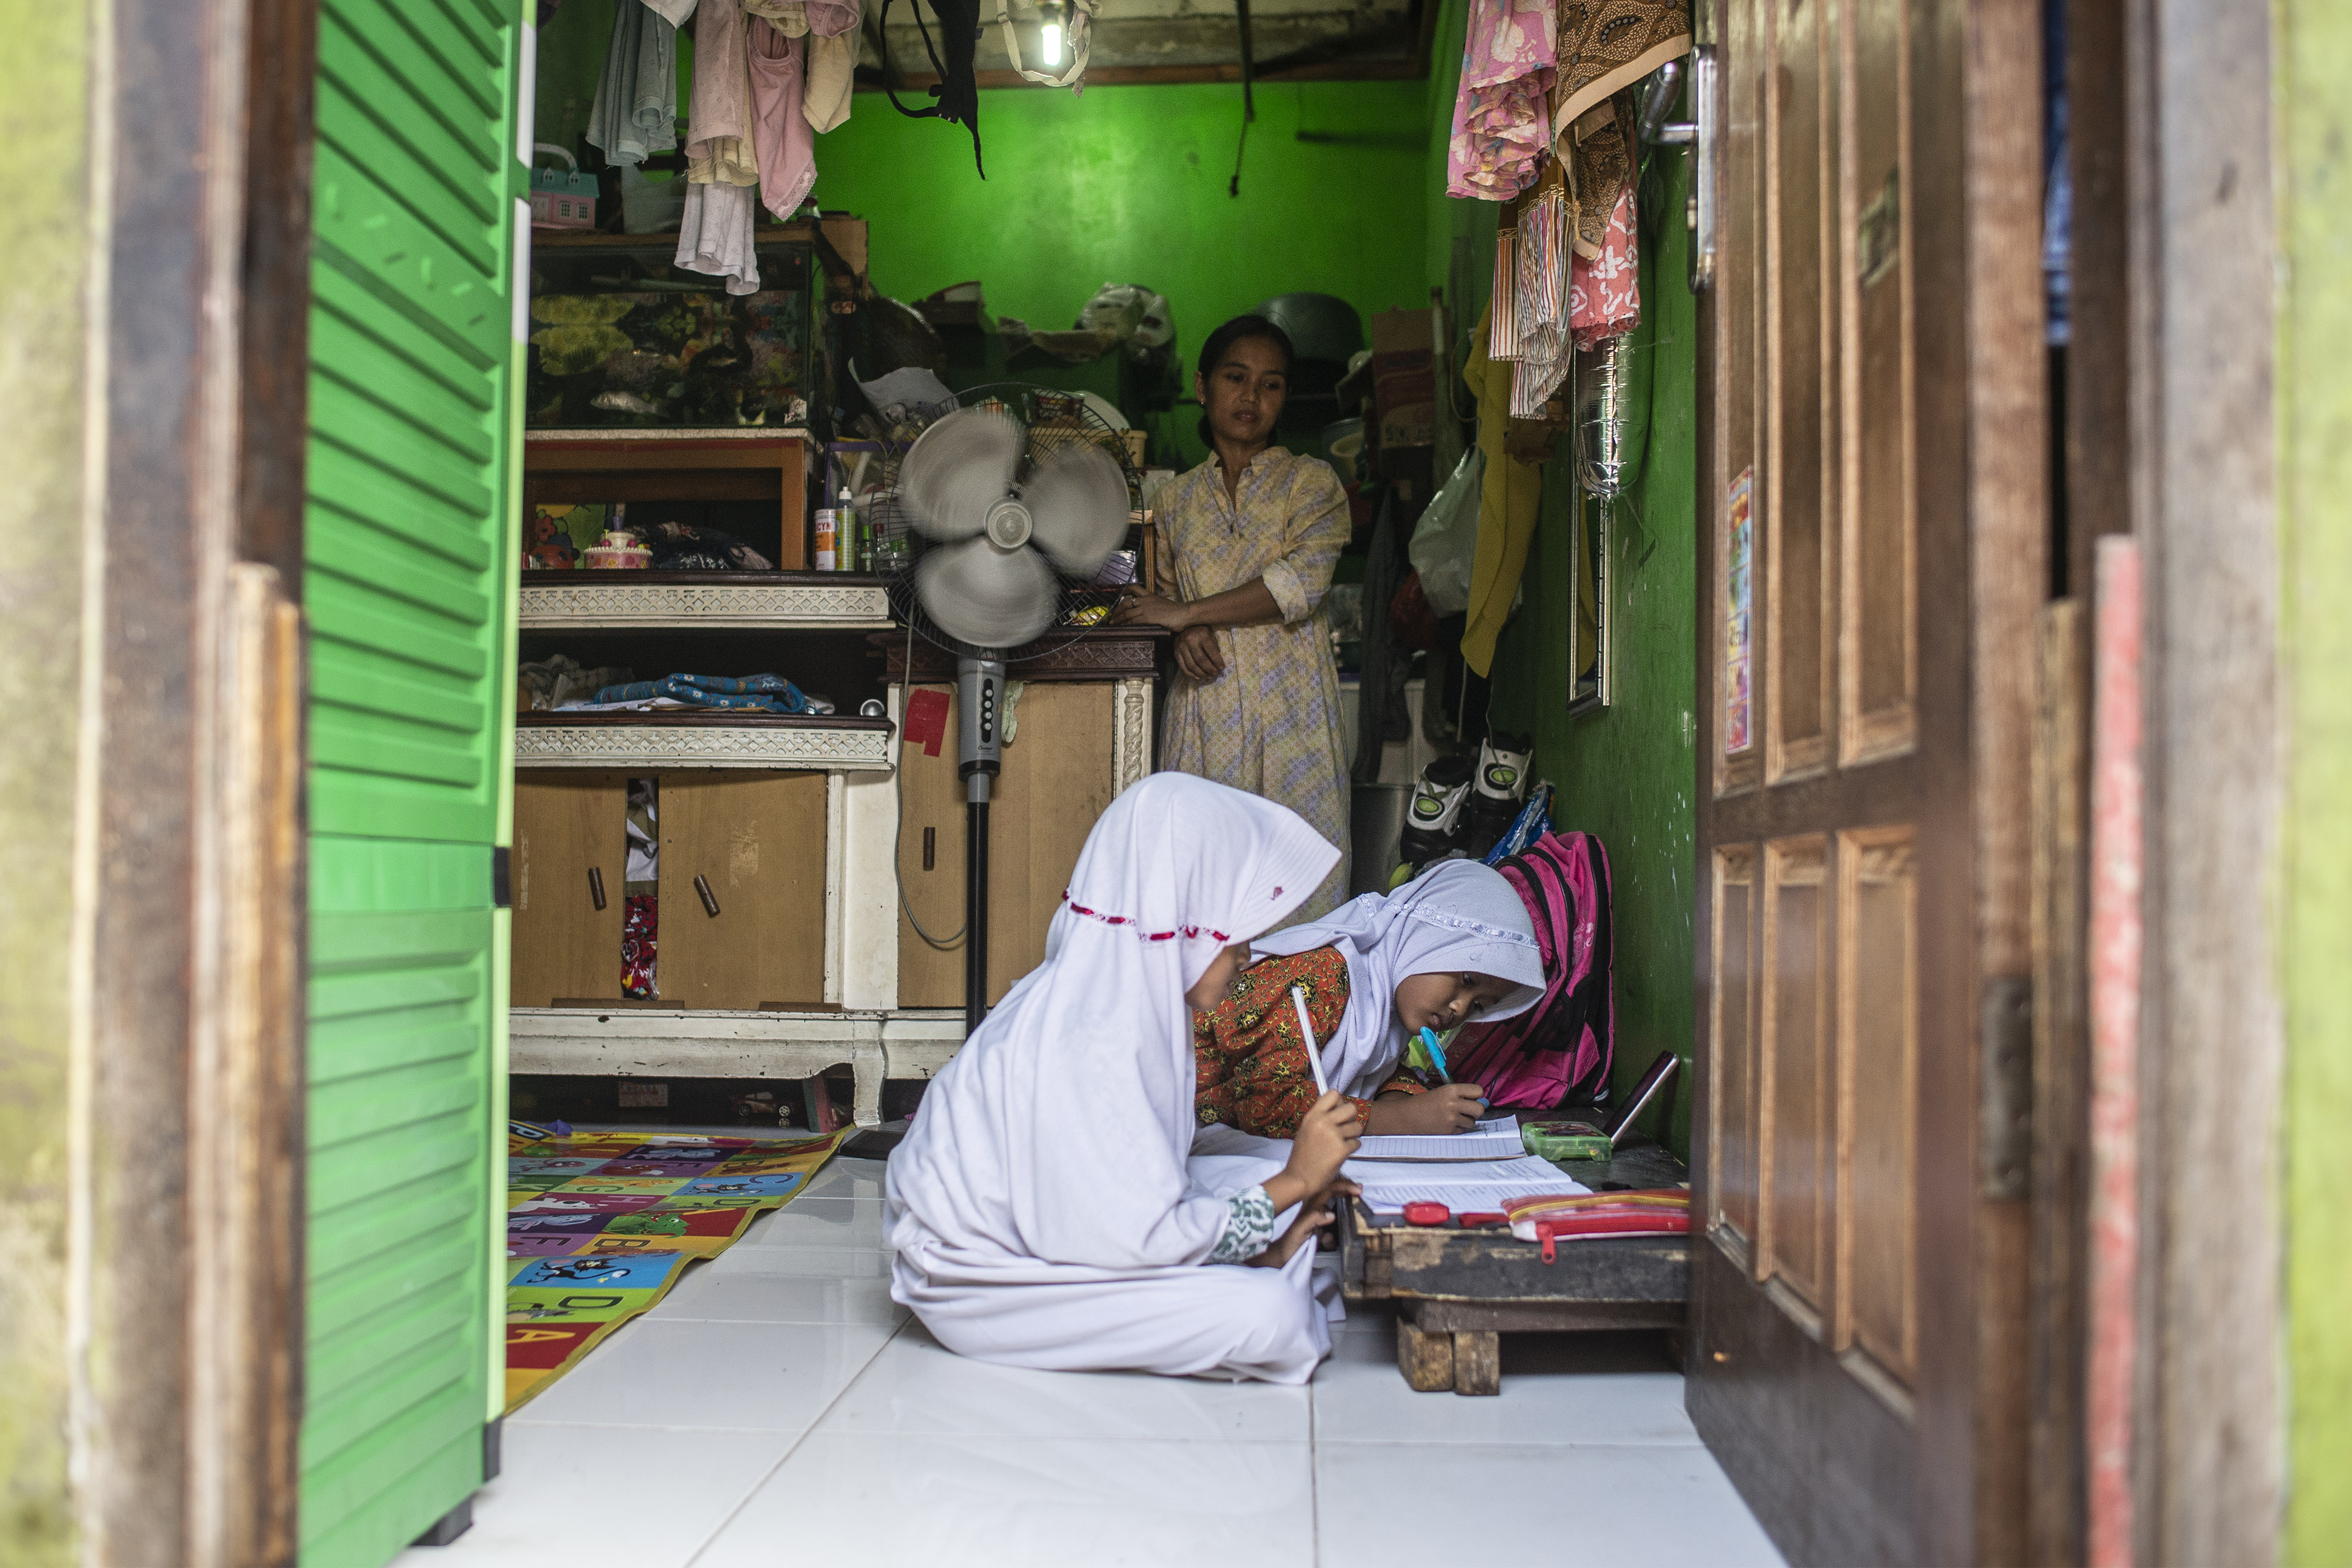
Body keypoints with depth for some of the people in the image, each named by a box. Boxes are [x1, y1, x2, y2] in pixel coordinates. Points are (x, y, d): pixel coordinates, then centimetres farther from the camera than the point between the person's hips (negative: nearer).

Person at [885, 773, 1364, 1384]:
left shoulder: (1141, 1000, 2)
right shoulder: (1082, 1036, -29)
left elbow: (1143, 1191, 6)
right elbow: (1144, 1238, -27)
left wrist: (1264, 1246, -4)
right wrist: (1291, 1182, -18)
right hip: (983, 1281, -10)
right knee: (1268, 1315, -22)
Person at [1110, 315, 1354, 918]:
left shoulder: (1311, 482, 4)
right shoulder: (1179, 498, 16)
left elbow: (1302, 582, -11)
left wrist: (1188, 612, -11)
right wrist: (1188, 634, -2)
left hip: (1290, 709, -3)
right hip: (1206, 713, 3)